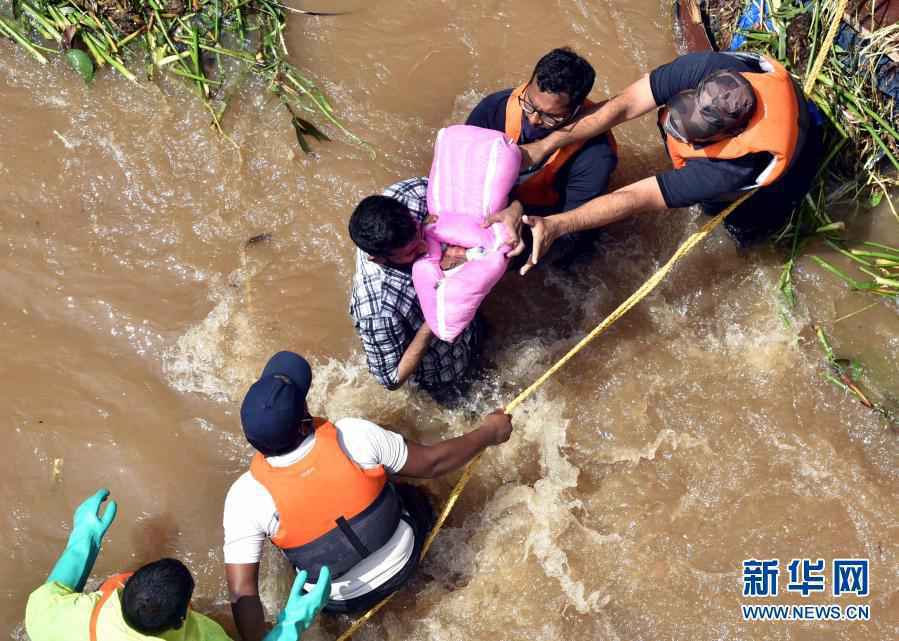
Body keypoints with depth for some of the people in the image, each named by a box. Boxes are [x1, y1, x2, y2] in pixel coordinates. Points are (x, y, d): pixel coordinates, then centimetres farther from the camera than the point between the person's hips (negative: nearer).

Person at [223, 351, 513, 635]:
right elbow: (433, 464, -16)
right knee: (411, 494, 28)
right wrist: (489, 433, -1)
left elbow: (242, 592, -28)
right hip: (402, 562, 0)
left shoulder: (246, 497, -29)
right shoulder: (353, 435, -30)